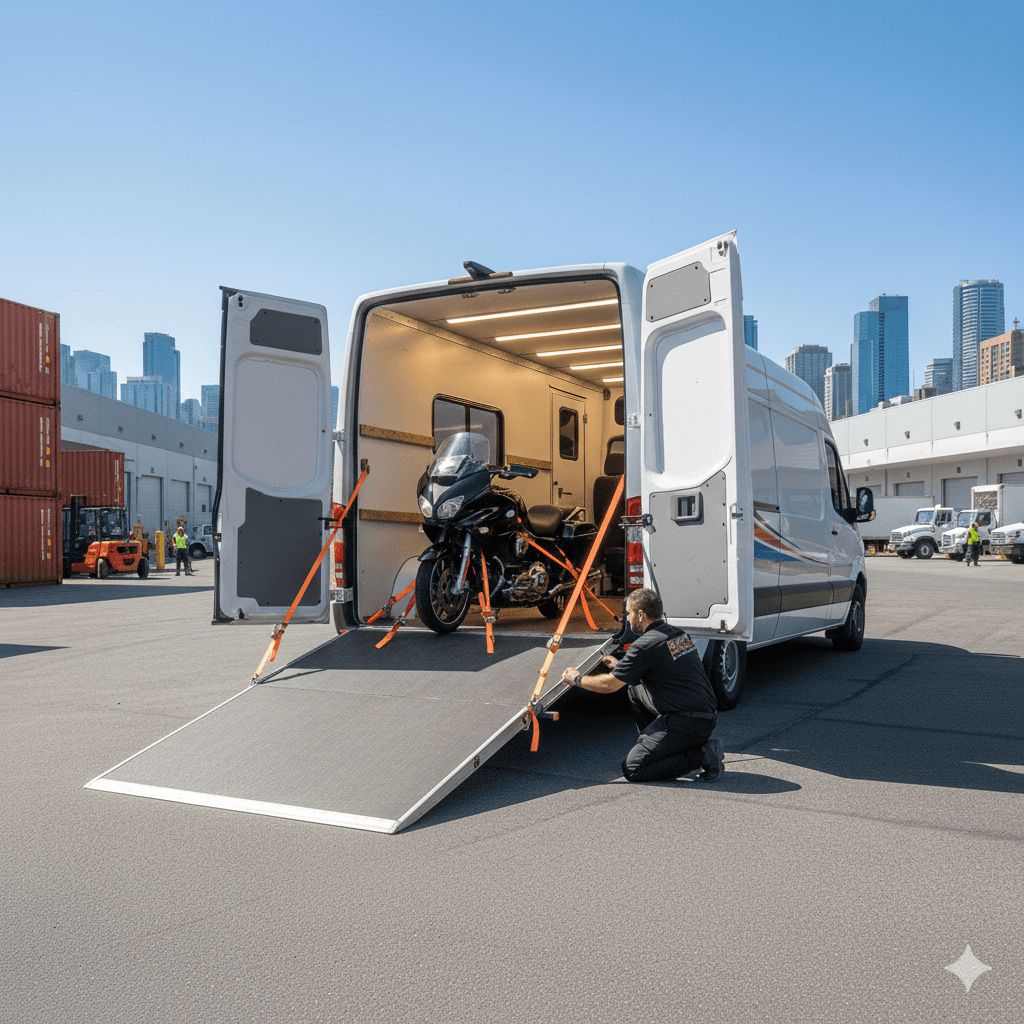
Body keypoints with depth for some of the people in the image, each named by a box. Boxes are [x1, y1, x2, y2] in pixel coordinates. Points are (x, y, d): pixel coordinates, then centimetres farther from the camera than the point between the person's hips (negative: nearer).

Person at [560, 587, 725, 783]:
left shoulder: (645, 645, -15)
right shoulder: (678, 633, 11)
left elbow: (609, 685, -6)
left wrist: (576, 679, 11)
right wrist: (620, 665, 36)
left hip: (687, 723, -9)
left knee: (632, 768, -3)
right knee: (635, 687, 20)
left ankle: (701, 755, -6)